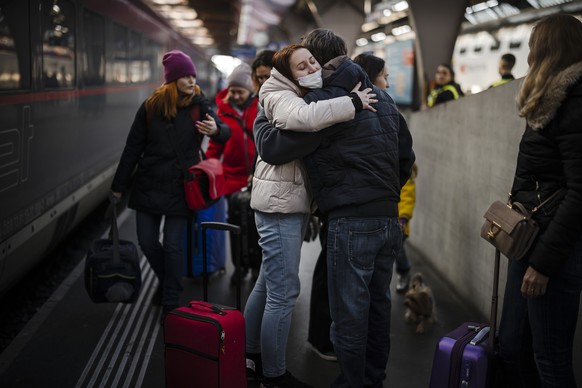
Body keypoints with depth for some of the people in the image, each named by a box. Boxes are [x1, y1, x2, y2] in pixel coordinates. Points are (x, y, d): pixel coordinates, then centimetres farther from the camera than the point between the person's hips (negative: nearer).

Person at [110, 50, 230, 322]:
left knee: (172, 245, 1)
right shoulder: (150, 107, -2)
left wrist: (216, 130, -27)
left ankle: (171, 302, 17)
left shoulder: (199, 105, -3)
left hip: (180, 187, -2)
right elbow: (133, 147, 3)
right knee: (147, 241, 8)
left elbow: (225, 132, -2)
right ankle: (166, 283, 36)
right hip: (149, 185, 2)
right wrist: (119, 185, 6)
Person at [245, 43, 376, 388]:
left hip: (293, 206, 10)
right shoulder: (281, 98, -12)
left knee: (268, 285, 17)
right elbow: (307, 118, -33)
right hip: (280, 205, -10)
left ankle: (251, 356, 30)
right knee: (284, 293, -7)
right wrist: (353, 102, -24)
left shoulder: (310, 97, 19)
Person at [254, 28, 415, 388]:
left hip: (352, 222, -8)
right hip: (390, 219, 8)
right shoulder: (382, 97, 14)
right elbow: (407, 158, 19)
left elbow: (272, 148, -12)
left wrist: (261, 118, 8)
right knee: (377, 305, 16)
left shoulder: (322, 101, -10)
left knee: (350, 311, 2)